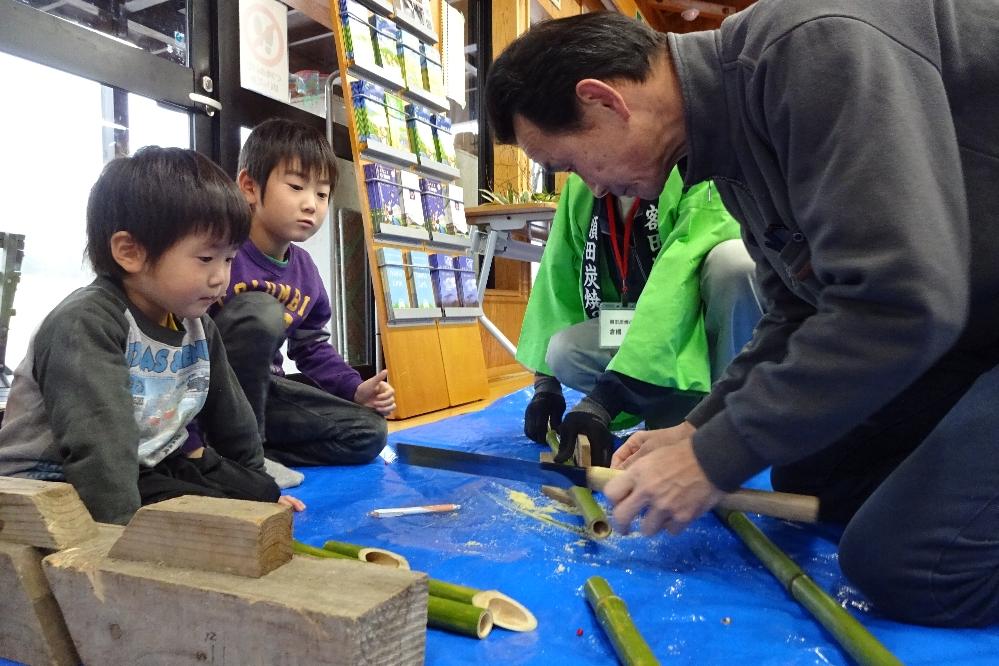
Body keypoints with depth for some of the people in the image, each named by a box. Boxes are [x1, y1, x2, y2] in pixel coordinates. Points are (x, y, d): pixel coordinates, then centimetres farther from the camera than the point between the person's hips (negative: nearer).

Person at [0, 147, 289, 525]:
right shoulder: (85, 324, -22)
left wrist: (257, 487, 23)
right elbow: (98, 443, -34)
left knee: (256, 490, -3)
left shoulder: (197, 328, 4)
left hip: (148, 470, 8)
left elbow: (230, 416, 14)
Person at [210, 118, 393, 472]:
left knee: (368, 431, 1)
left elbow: (312, 348, 14)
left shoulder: (306, 273, 3)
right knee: (260, 309, -34)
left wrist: (356, 390, -3)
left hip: (258, 388, 7)